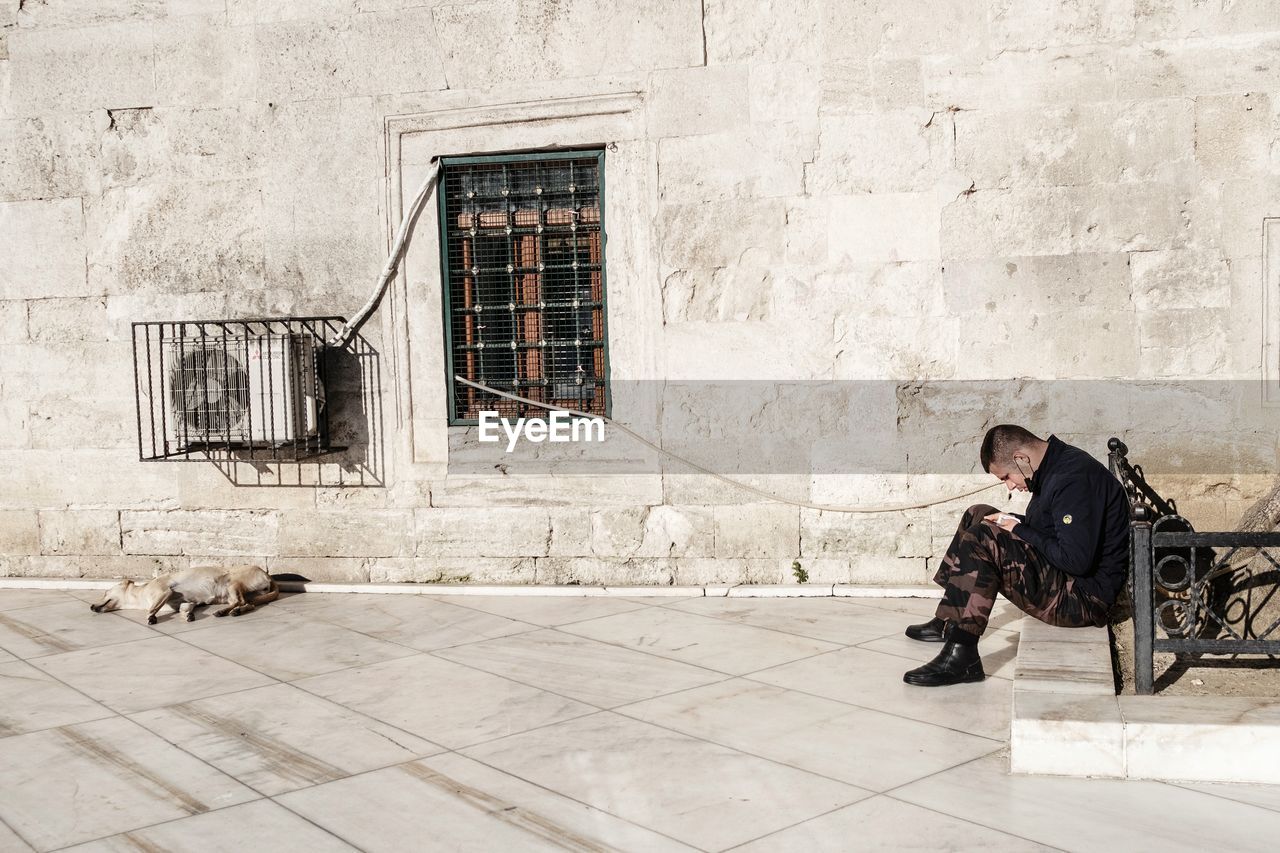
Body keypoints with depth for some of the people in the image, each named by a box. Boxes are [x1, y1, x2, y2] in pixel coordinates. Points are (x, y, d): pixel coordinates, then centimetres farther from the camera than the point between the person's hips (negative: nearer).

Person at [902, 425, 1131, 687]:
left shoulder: (1074, 478, -22)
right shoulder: (1057, 466, 10)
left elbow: (1076, 560, -28)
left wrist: (1020, 531, -14)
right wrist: (1013, 522, 3)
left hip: (1084, 598, -11)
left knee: (981, 540, -25)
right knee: (978, 515, 15)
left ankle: (961, 656, -27)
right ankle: (947, 623, 13)